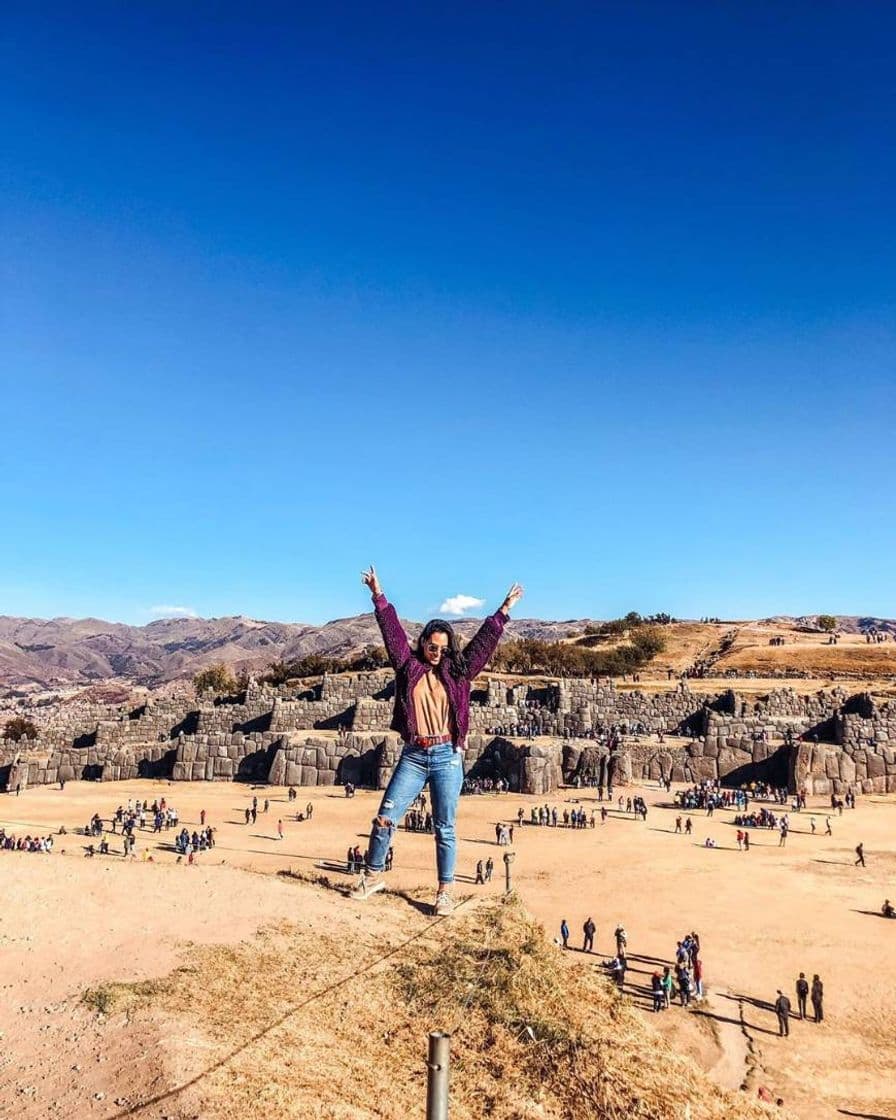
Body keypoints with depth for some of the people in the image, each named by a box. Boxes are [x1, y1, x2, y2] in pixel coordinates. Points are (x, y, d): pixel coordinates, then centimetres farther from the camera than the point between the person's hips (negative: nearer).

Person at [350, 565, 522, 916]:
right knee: (384, 818, 3)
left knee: (445, 829, 6)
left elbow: (484, 640, 5)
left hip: (447, 757, 0)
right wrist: (378, 596, -1)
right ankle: (373, 876, 23)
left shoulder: (456, 671, 5)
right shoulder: (408, 665, 3)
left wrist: (505, 610, 3)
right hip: (413, 756, 0)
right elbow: (392, 631, 1)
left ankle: (444, 893, 17)